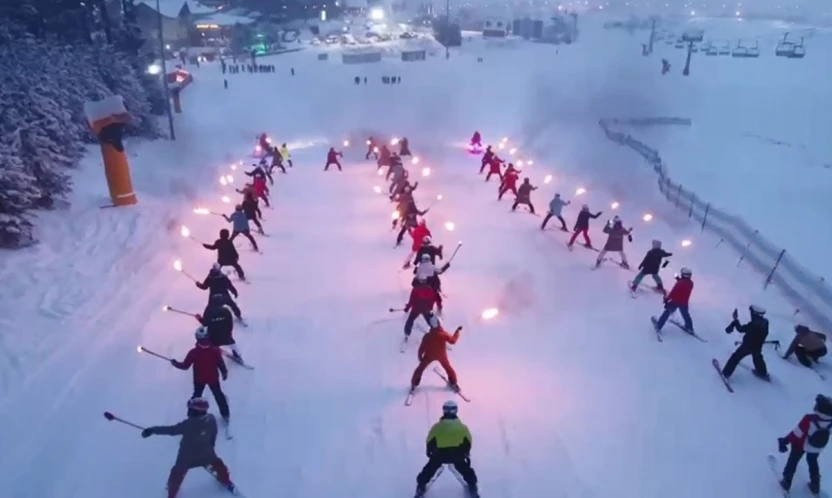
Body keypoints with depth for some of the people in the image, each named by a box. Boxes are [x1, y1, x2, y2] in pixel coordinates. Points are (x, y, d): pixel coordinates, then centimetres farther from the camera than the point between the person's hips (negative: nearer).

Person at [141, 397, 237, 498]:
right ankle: (227, 483, 43)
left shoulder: (188, 424, -30)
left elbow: (171, 430, -30)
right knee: (216, 465, 27)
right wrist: (211, 445, 19)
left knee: (178, 473, 17)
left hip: (187, 456, -4)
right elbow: (213, 435, 1)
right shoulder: (211, 419, -14)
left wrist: (153, 430, -26)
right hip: (206, 453, 4)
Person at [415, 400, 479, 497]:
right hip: (457, 453, 1)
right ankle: (472, 487, 30)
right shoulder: (462, 426, -2)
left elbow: (430, 441, 4)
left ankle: (421, 486, 27)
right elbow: (468, 442, 7)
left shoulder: (437, 426, -4)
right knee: (465, 469, 26)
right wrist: (466, 453, 25)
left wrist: (429, 451, 22)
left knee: (430, 469, 22)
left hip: (440, 453, 0)